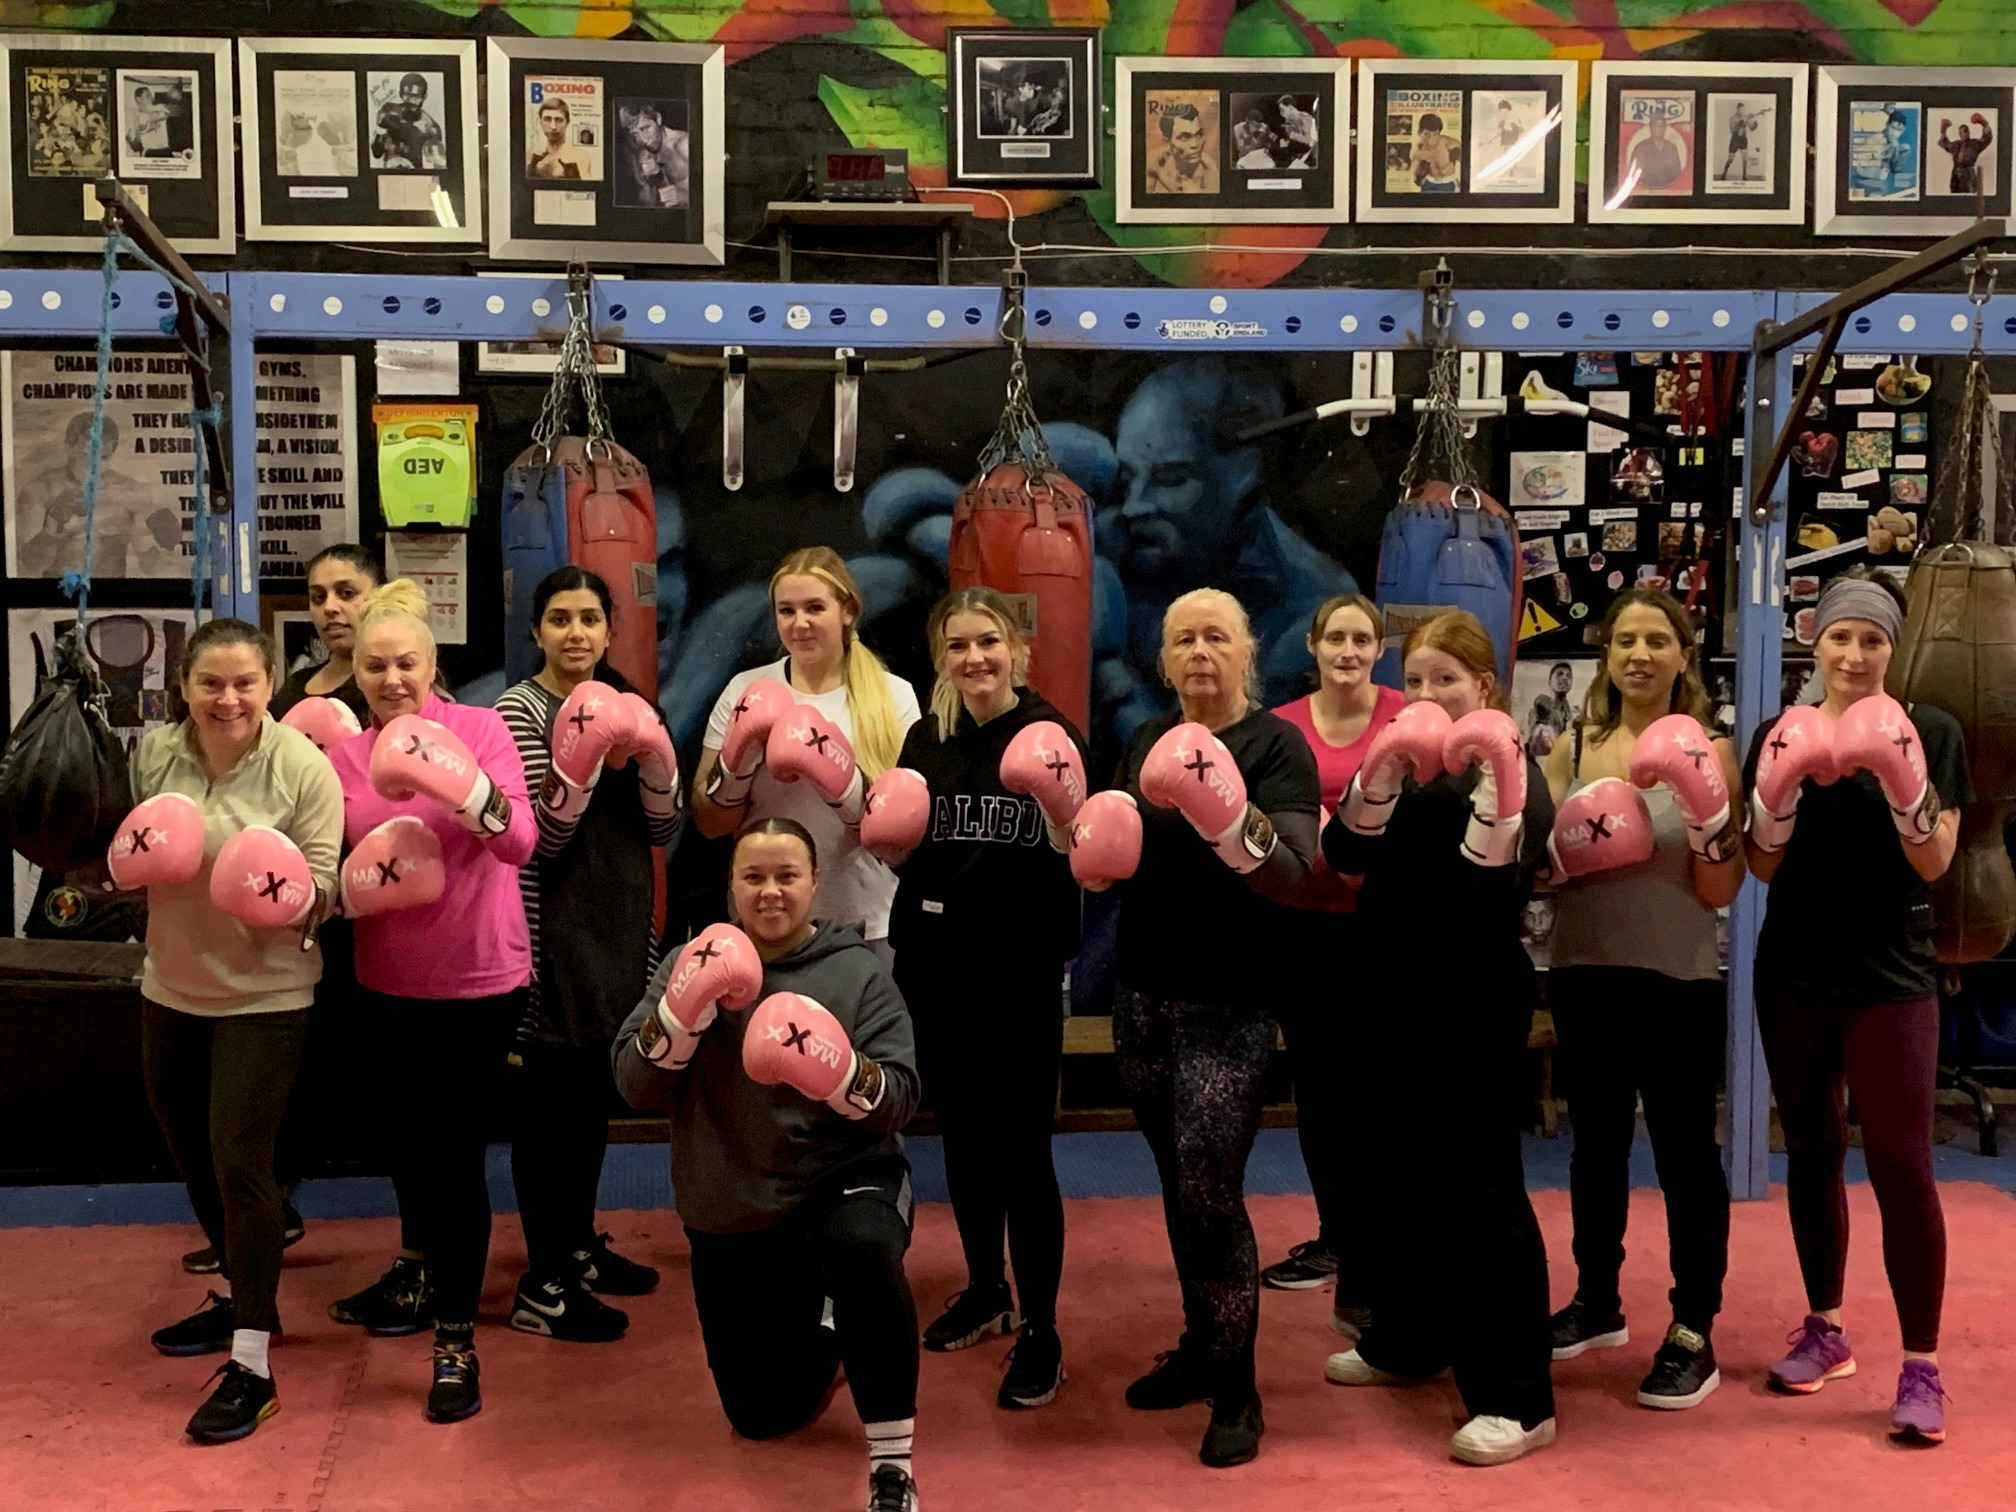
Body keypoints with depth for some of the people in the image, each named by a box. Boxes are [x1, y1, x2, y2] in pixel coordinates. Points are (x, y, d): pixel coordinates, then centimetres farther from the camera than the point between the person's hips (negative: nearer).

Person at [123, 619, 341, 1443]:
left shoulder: (305, 767, -15)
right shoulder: (153, 753, -3)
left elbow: (323, 888, -13)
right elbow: (124, 865, 6)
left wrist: (293, 898, -35)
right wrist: (126, 864, -17)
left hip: (265, 995, -6)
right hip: (171, 987, 6)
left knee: (239, 1163, -7)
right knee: (192, 1155, 18)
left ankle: (251, 1366, 1)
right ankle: (238, 1297, 41)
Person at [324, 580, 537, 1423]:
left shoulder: (480, 729, -10)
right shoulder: (346, 756, 2)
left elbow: (521, 842, -24)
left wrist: (468, 790, -41)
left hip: (478, 976, -5)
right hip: (387, 979, 5)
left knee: (455, 1151, -3)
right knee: (406, 1133, 22)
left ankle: (456, 1340, 11)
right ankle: (419, 1272, 47)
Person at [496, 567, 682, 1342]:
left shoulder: (625, 707, 9)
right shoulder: (521, 710, -9)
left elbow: (664, 831, 5)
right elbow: (541, 839, -16)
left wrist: (653, 760, -12)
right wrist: (580, 762, -29)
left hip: (620, 923, 7)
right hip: (555, 929, -6)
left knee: (594, 1096, 17)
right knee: (550, 1100, -1)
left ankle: (580, 1244, 31)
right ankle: (543, 1287, 5)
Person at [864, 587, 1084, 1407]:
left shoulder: (1049, 735, -7)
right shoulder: (926, 739, 7)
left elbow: (1076, 857, -11)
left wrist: (1064, 812, -29)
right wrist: (885, 835, -5)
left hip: (1021, 970, -5)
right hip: (935, 966, 5)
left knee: (1021, 1149, -2)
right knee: (961, 1137, 16)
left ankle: (1040, 1333, 9)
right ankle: (985, 1290, 35)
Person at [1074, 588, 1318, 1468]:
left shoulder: (1278, 744, -9)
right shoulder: (1148, 740, 9)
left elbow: (1293, 879, -20)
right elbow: (1111, 860, 15)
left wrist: (1231, 820, -37)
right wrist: (1093, 850, -7)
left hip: (1228, 1004, -6)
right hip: (1142, 994, 6)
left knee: (1212, 1192, -7)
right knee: (1177, 1186, 14)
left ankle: (1238, 1390, 6)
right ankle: (1200, 1347, 29)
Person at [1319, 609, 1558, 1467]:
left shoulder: (1511, 765, -5)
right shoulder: (1398, 766, 9)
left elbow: (1497, 874, -21)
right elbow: (1345, 854, -6)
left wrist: (1490, 777, -28)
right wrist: (1384, 769, -18)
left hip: (1477, 997, -6)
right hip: (1395, 993, 6)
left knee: (1479, 1184, -8)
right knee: (1397, 1172, 15)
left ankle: (1517, 1398, -3)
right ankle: (1408, 1339, 33)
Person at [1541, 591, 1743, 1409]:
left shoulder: (1707, 752, -4)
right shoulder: (1571, 748, 4)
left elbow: (1721, 891, -7)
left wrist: (1706, 812, -22)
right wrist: (1566, 851, -13)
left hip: (1678, 982, -4)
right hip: (1583, 975, 4)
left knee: (1684, 1150, 0)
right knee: (1596, 1142, 16)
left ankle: (1693, 1333, 9)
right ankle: (1597, 1301, 31)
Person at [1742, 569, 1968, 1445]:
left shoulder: (1929, 731, -1)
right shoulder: (1783, 733, 5)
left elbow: (1935, 862, -8)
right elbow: (1763, 867, 2)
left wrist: (1902, 778, -24)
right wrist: (1779, 789, -16)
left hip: (1890, 979, -3)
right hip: (1793, 974, 3)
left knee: (1900, 1164, -7)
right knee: (1810, 1151, 11)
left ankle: (1922, 1364, 1)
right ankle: (1824, 1330, 25)